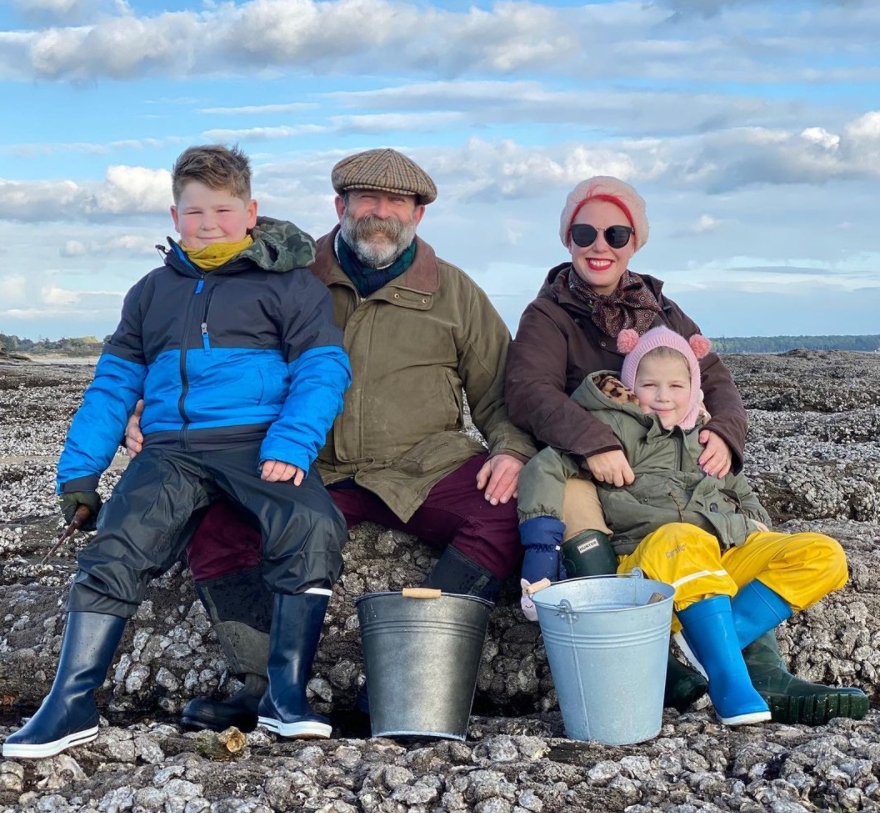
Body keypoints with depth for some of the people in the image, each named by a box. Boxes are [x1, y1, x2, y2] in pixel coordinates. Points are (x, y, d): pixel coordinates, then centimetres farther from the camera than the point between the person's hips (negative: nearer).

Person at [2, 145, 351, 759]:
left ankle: (287, 694, -20)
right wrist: (78, 472, 11)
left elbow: (323, 369, -1)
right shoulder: (153, 292, 21)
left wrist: (291, 446, -18)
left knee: (313, 527, -30)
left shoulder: (290, 283, 8)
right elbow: (115, 383, 21)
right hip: (171, 450, 3)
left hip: (258, 443, -3)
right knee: (118, 546, -20)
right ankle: (72, 705, -14)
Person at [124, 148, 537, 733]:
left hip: (423, 466, 0)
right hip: (313, 471, 0)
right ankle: (267, 684, -21)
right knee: (214, 526, -24)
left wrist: (512, 450, -7)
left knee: (508, 514, -29)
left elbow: (499, 391, 14)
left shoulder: (454, 291, 12)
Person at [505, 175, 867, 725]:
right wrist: (594, 442, -35)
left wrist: (724, 433, -14)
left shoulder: (661, 312, 18)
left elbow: (715, 379, 10)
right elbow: (529, 391, -16)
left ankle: (763, 675, -25)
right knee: (571, 497, -37)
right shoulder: (548, 318, 2)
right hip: (585, 471, -4)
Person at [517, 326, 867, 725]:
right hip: (653, 562, -6)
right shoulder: (618, 428, 5)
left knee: (825, 556, -14)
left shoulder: (704, 435, 24)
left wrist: (756, 524, 12)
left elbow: (741, 492, 35)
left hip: (730, 553, 6)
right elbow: (544, 467, -8)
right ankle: (731, 685, -40)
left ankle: (708, 643, -27)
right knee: (683, 540, -41)